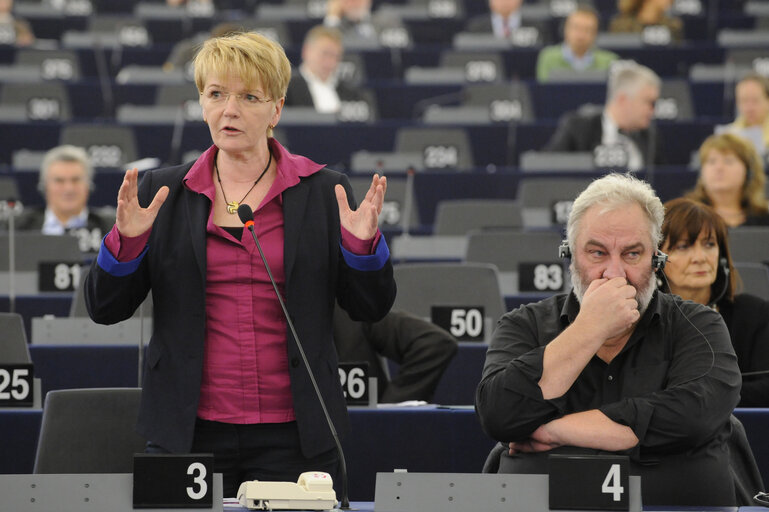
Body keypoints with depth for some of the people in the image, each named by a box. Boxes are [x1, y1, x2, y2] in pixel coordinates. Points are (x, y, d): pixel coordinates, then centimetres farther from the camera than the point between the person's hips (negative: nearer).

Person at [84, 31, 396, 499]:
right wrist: (128, 241, -12)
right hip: (189, 433, 1)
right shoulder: (161, 192, 7)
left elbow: (372, 308, 6)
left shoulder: (323, 192, 5)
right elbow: (106, 309, 6)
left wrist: (362, 245, -13)